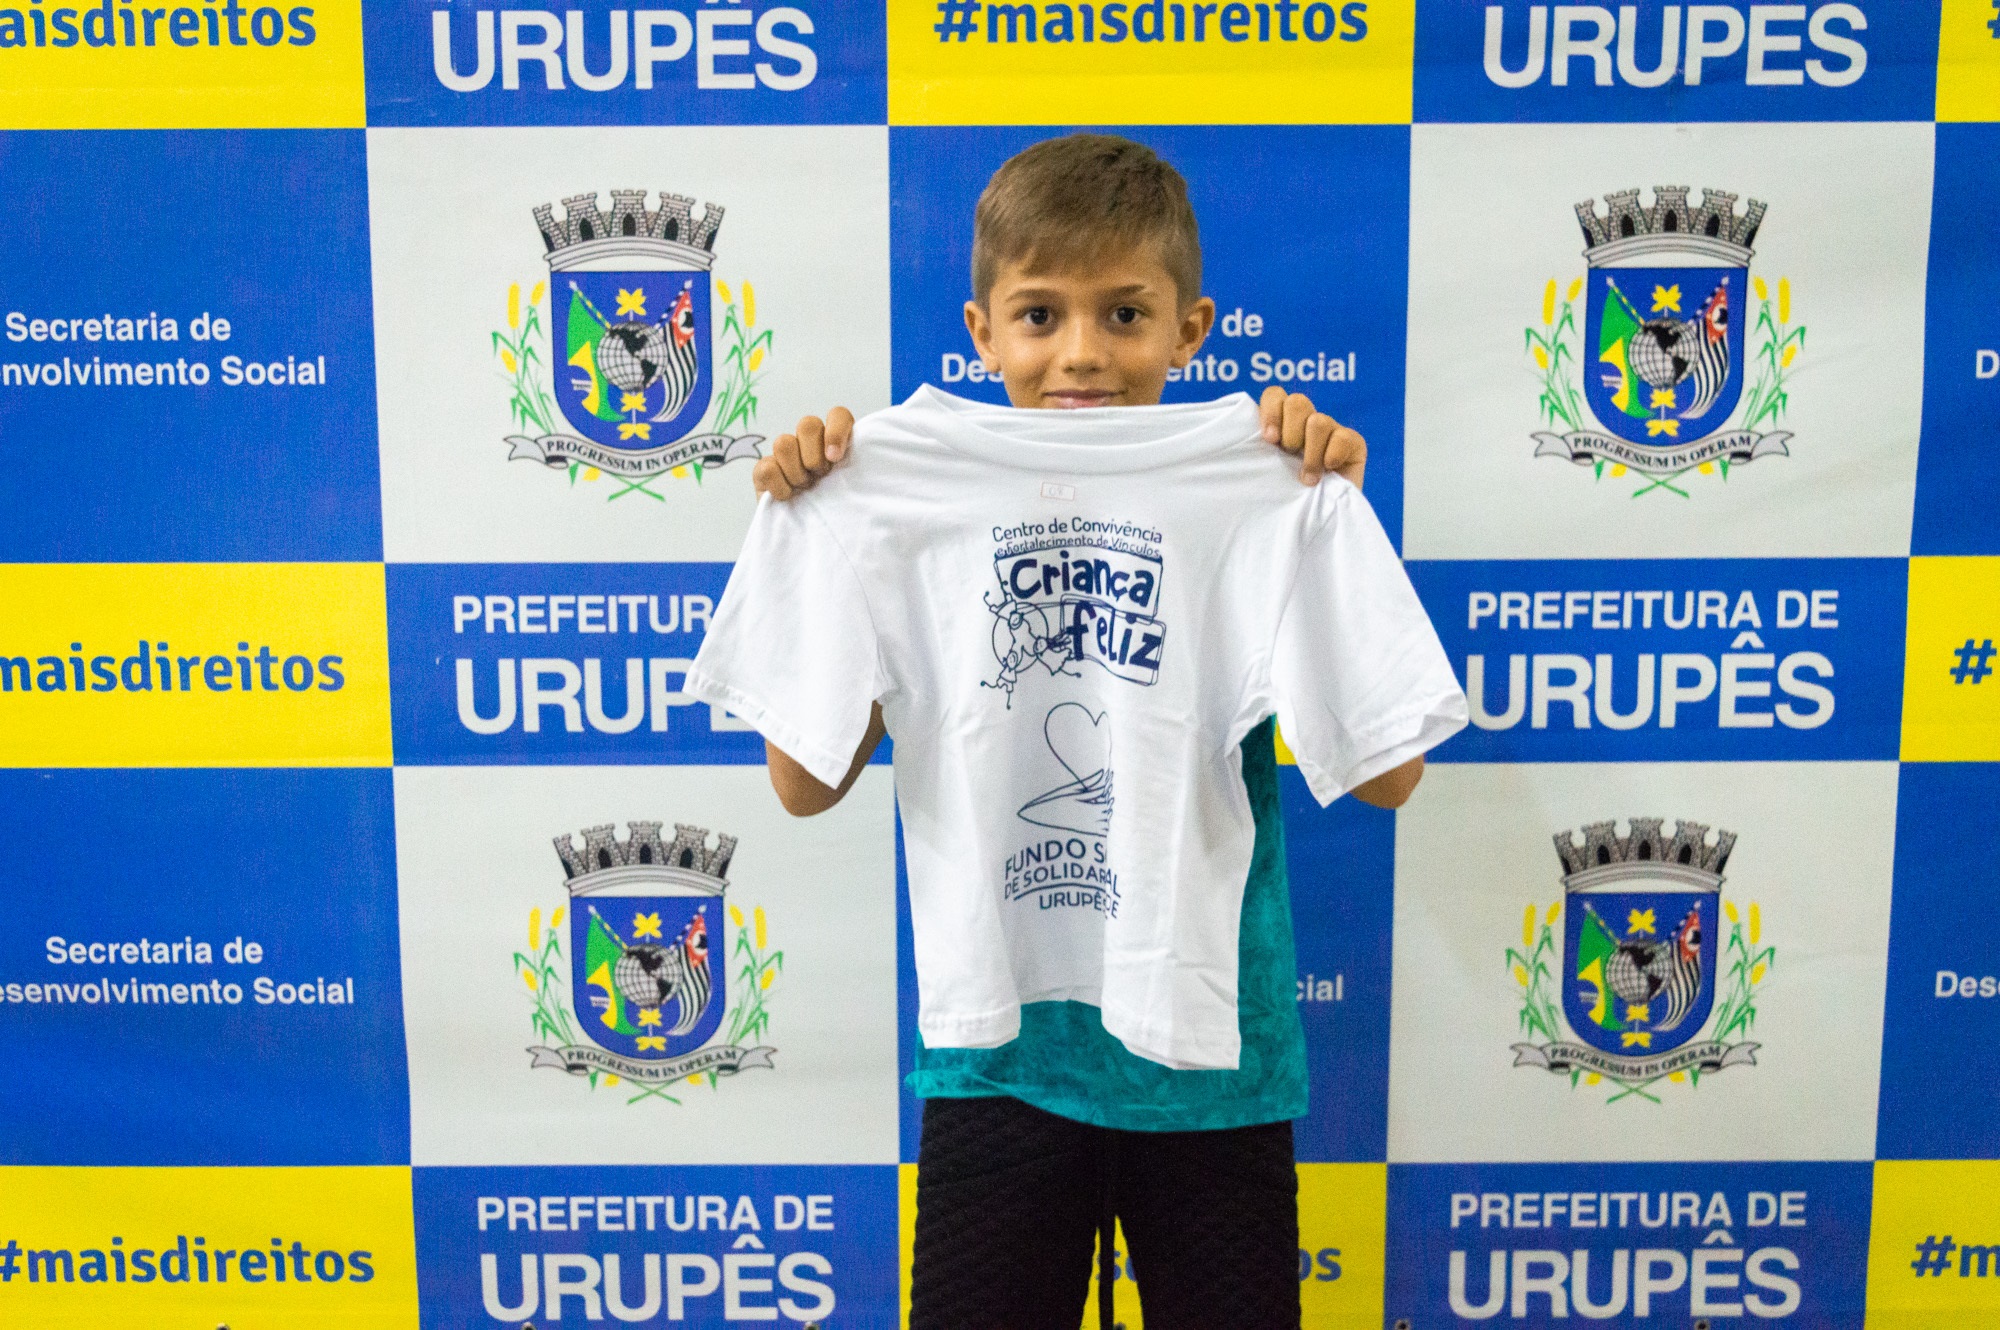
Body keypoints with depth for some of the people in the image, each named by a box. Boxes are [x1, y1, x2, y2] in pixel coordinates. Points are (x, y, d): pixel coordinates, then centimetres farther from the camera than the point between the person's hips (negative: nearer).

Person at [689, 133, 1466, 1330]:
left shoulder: (1242, 506, -7)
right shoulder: (924, 510, -5)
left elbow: (1387, 776, -11)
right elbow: (807, 784, -5)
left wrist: (1333, 508, -17)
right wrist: (805, 525, -11)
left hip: (1212, 1056, 0)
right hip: (997, 1050, 1)